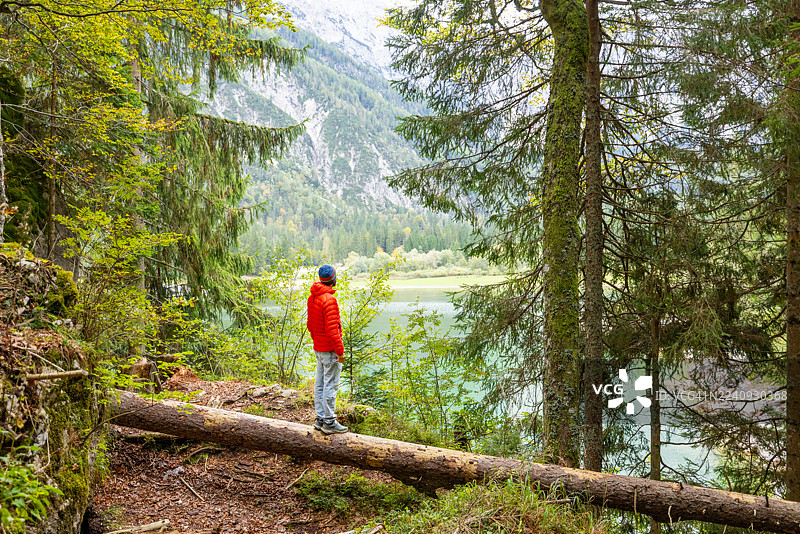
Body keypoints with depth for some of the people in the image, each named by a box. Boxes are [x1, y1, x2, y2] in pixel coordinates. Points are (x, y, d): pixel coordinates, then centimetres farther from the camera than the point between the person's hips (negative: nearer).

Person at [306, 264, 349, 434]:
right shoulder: (329, 299, -19)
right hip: (330, 350, -9)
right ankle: (329, 422, 1)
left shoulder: (312, 297, 9)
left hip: (318, 348, 9)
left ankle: (320, 419, 20)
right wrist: (340, 350, -17)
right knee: (330, 385, -4)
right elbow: (332, 329, -21)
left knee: (320, 384, 13)